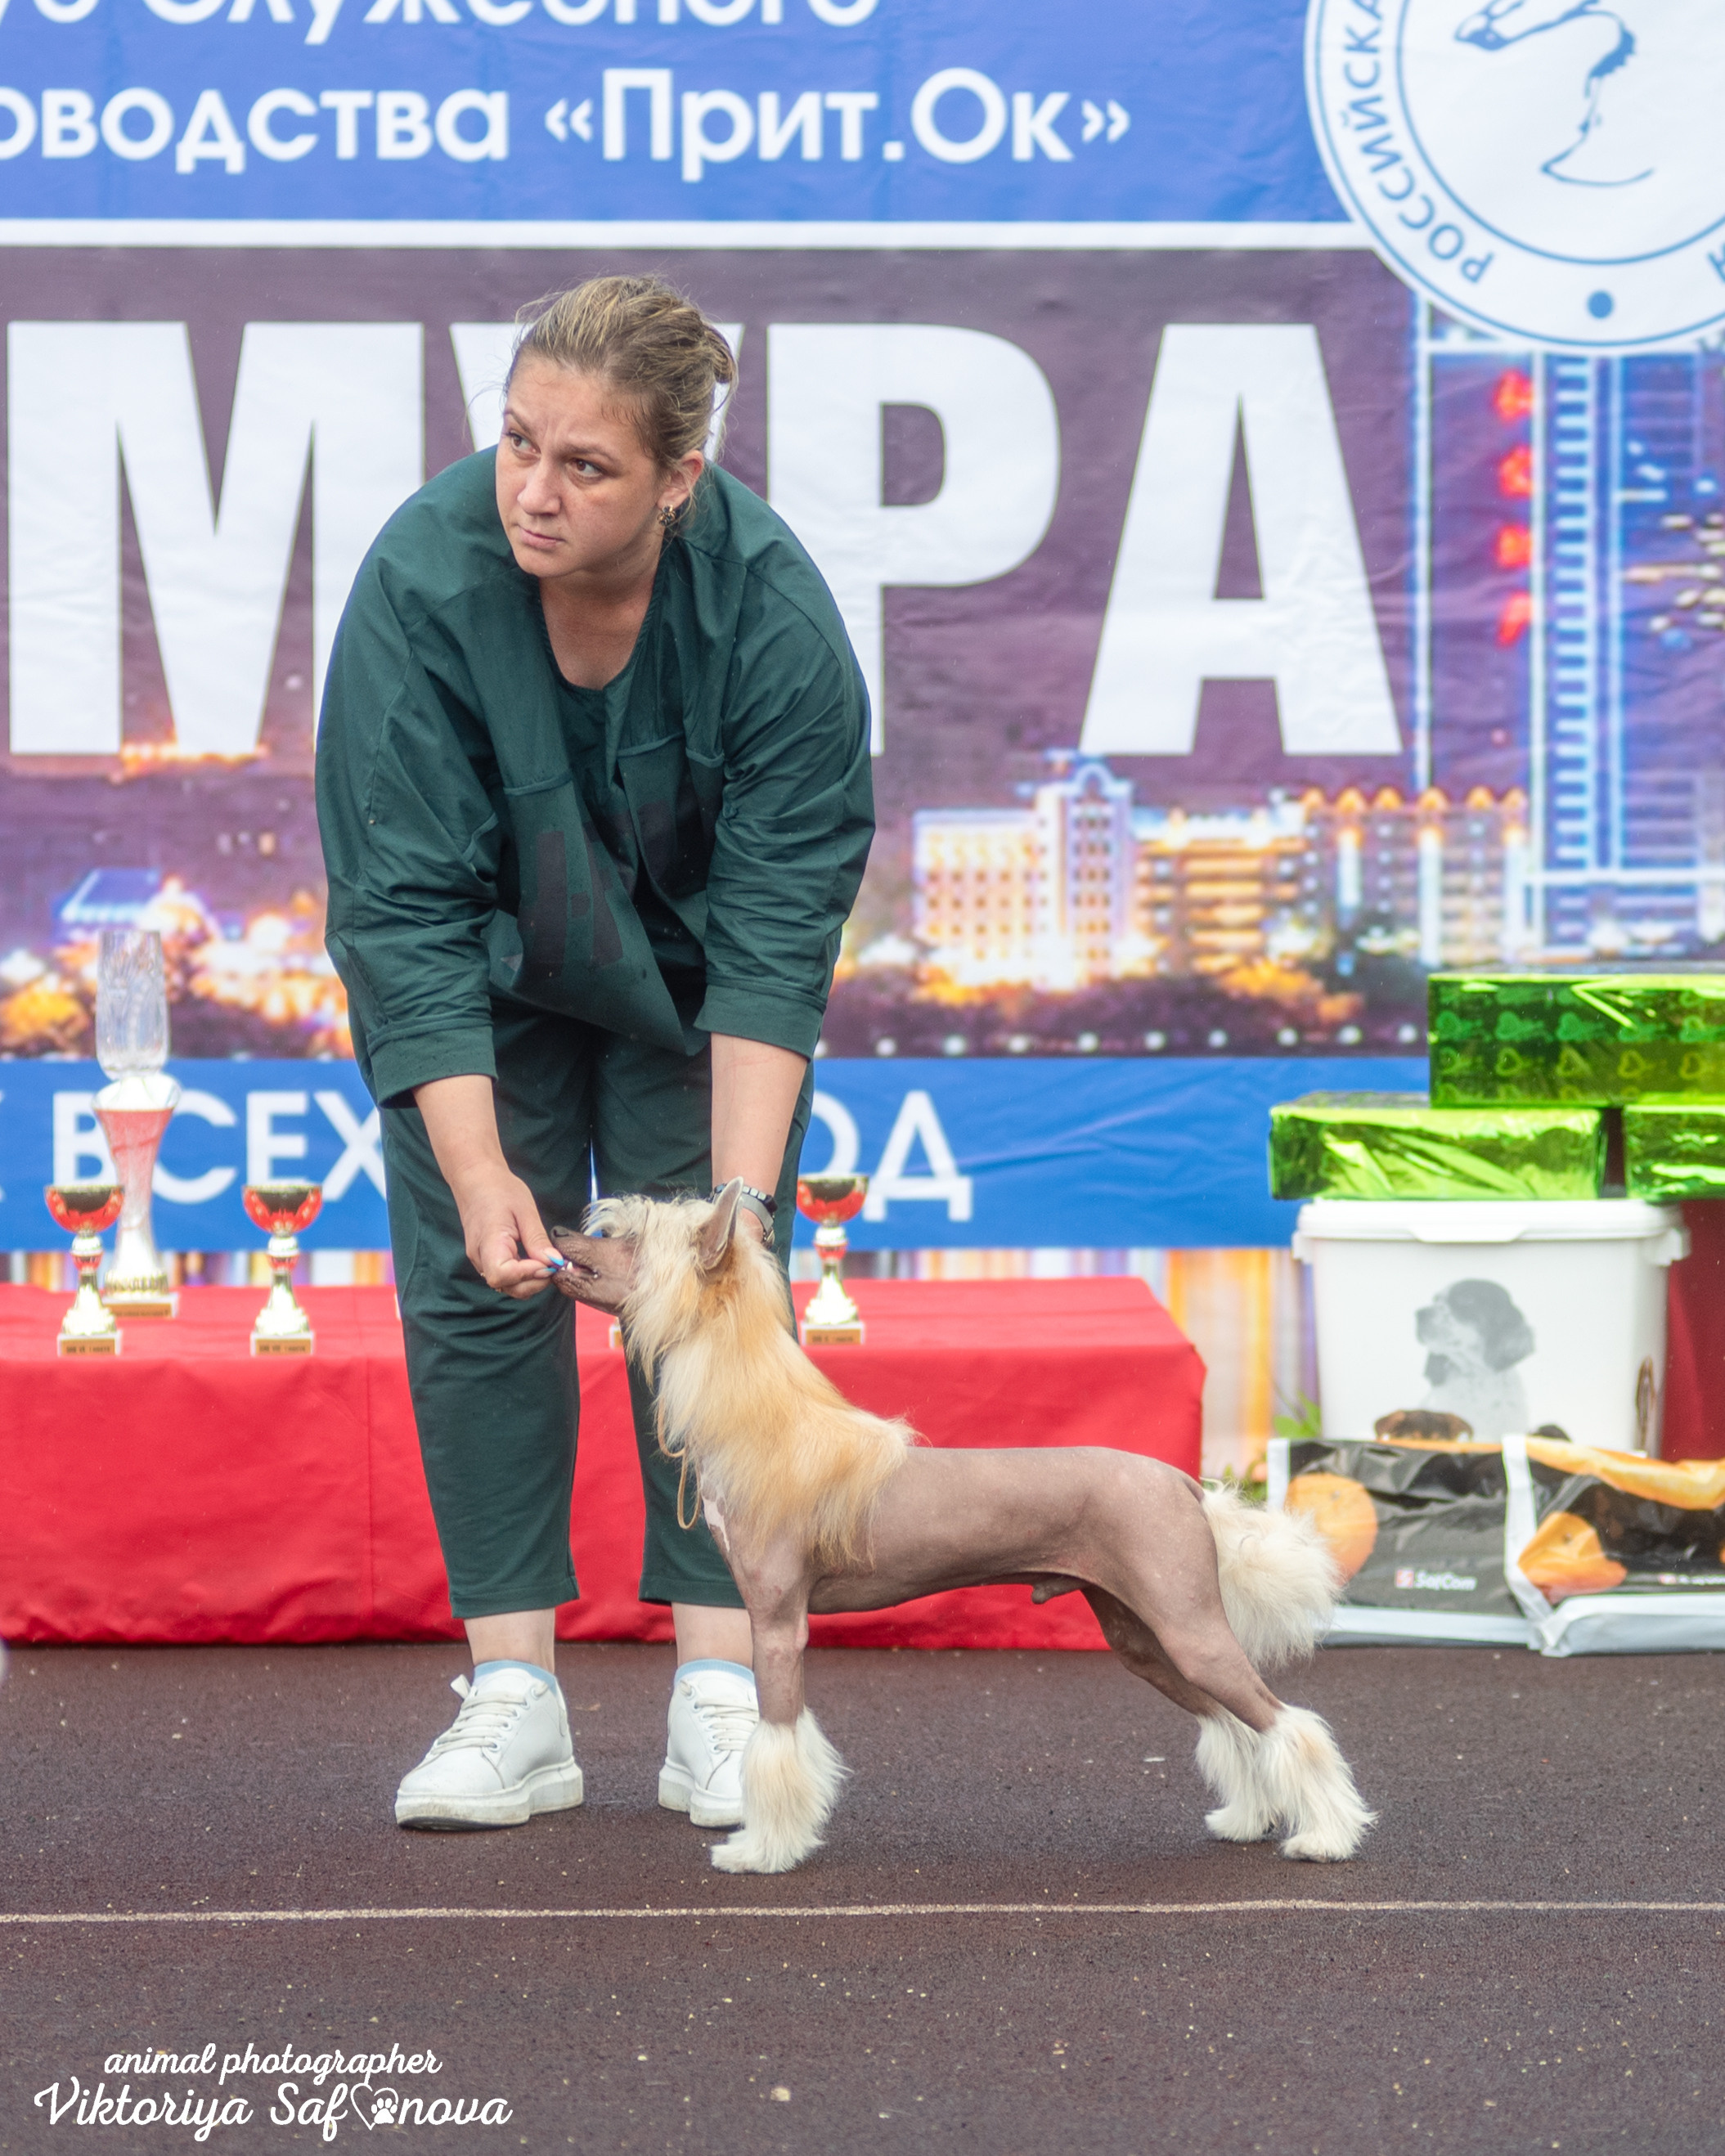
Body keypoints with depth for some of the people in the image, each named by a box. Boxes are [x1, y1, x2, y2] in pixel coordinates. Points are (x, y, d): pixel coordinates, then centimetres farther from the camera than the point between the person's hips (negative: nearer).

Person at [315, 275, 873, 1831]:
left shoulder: (773, 610, -30)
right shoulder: (422, 582, -30)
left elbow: (777, 933, -27)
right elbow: (405, 912, -28)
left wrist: (740, 1199, -34)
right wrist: (476, 1167, -36)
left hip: (687, 971, 0)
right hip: (484, 976, 1)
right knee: (473, 1278, -6)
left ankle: (720, 1700, -1)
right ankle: (513, 1703, -1)